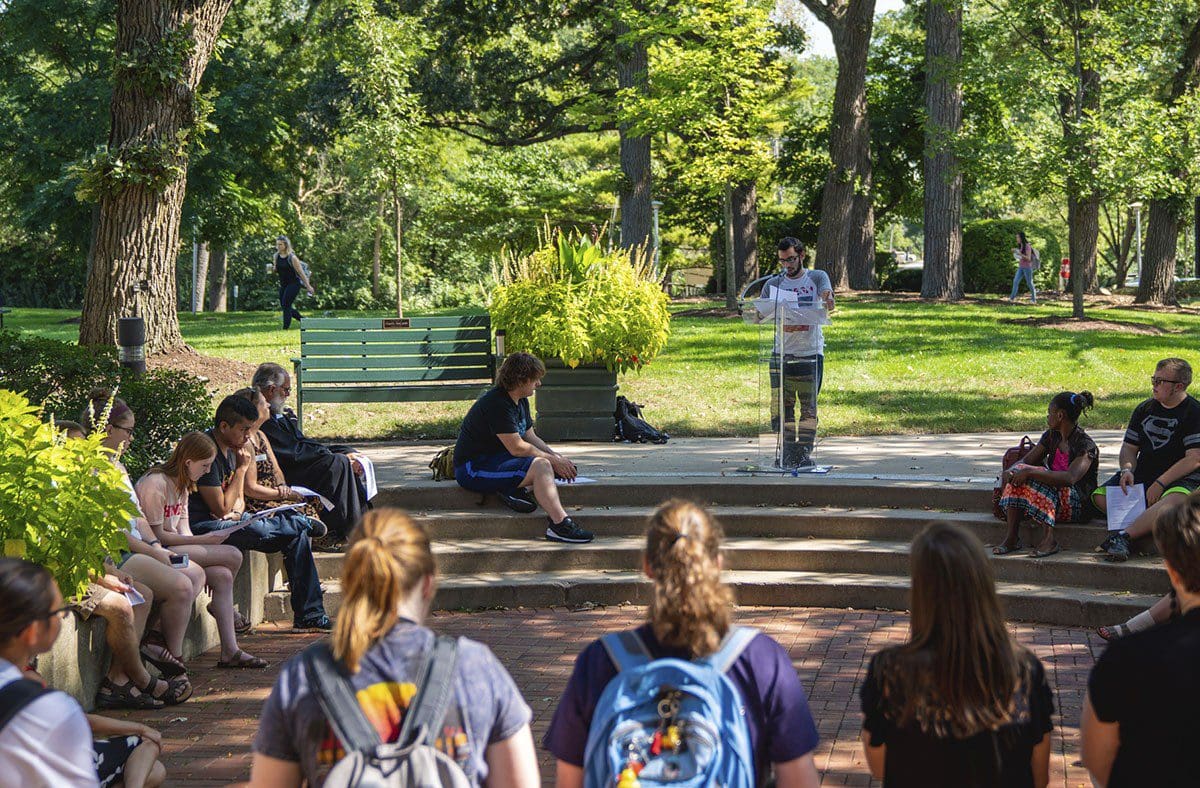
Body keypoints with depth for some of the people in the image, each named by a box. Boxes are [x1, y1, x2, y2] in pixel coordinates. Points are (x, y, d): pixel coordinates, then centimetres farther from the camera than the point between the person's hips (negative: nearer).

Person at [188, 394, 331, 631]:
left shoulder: (231, 449, 12)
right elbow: (221, 508, -19)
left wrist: (236, 513, -8)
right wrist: (242, 468, -12)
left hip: (223, 522, 9)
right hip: (204, 527, -9)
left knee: (297, 536, -3)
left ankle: (309, 614, -1)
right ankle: (301, 522, 4)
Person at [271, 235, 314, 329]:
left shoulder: (292, 257, -14)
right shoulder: (277, 256, 4)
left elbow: (301, 272, -10)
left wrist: (308, 286, -8)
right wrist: (273, 270, -11)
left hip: (293, 283, -7)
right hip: (283, 284, 7)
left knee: (286, 305, -14)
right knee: (283, 306, 9)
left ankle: (286, 327, -7)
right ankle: (304, 320, 26)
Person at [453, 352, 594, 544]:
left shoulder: (521, 401, 11)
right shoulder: (497, 404, -20)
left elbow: (530, 437, 14)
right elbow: (517, 448, -23)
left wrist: (556, 456, -2)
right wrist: (553, 460, -14)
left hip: (498, 459, 11)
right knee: (541, 466, -29)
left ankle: (513, 489, -15)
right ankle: (559, 524, -35)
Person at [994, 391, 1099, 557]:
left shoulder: (1086, 446, -16)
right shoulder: (1051, 437, 10)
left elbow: (1070, 478, -31)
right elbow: (1026, 460, 8)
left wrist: (1030, 472, -35)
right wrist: (1010, 471, -16)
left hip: (1079, 504, -7)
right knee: (1018, 474, -15)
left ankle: (1049, 538, -33)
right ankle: (1012, 537, -22)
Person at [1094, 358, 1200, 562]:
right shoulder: (1144, 409, 13)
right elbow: (1129, 447, 16)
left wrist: (1160, 483, -18)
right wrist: (1127, 470, -6)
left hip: (1182, 478, -6)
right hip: (1144, 474, 6)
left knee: (1175, 500, -42)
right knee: (1101, 496, -17)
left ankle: (1124, 535, -43)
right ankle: (1144, 524, -30)